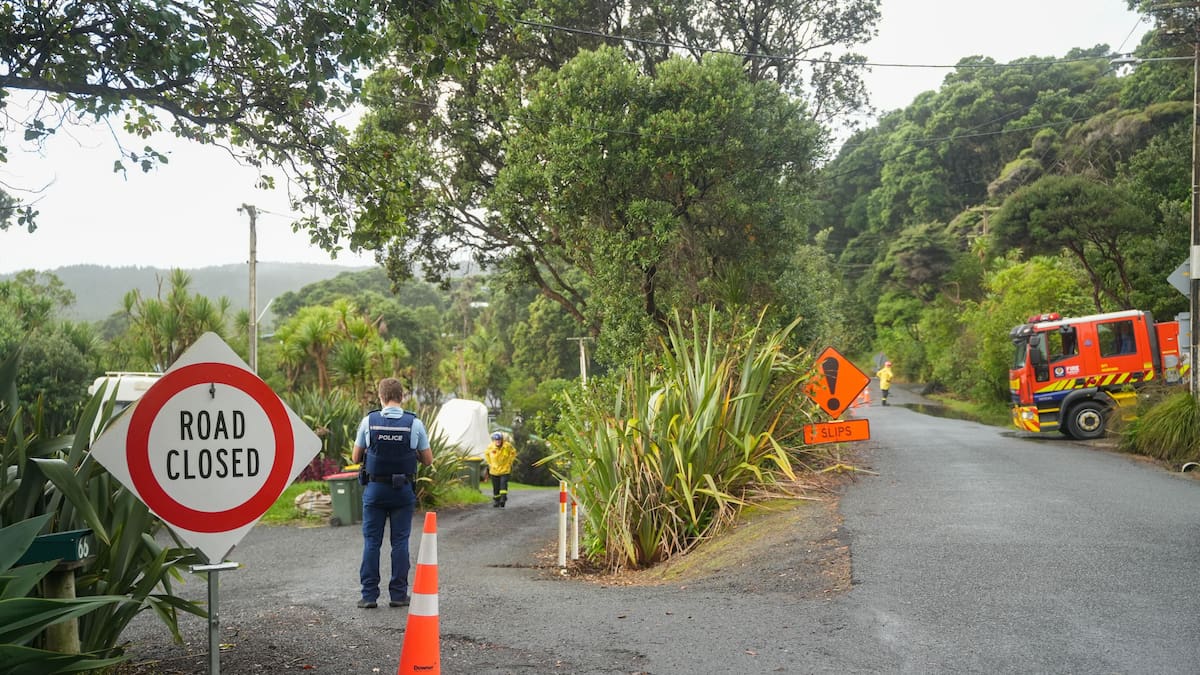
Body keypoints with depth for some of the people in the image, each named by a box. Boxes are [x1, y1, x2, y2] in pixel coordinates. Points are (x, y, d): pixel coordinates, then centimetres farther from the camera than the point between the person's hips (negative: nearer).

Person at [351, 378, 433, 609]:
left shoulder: (369, 421, -4)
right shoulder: (415, 424, -5)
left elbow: (355, 457, 4)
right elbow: (428, 460, 3)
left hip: (375, 489, 0)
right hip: (403, 491, 0)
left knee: (371, 542, 7)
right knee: (400, 542, 6)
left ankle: (369, 595, 7)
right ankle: (398, 594, 9)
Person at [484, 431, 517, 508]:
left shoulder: (507, 446, -14)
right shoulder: (490, 446, -11)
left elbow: (513, 452, 5)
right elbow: (486, 454, 10)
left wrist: (509, 462, 0)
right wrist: (490, 463, 5)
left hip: (505, 469, -2)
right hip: (494, 470, 2)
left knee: (503, 483, -18)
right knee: (496, 487, 8)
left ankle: (503, 498, -17)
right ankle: (496, 501, 23)